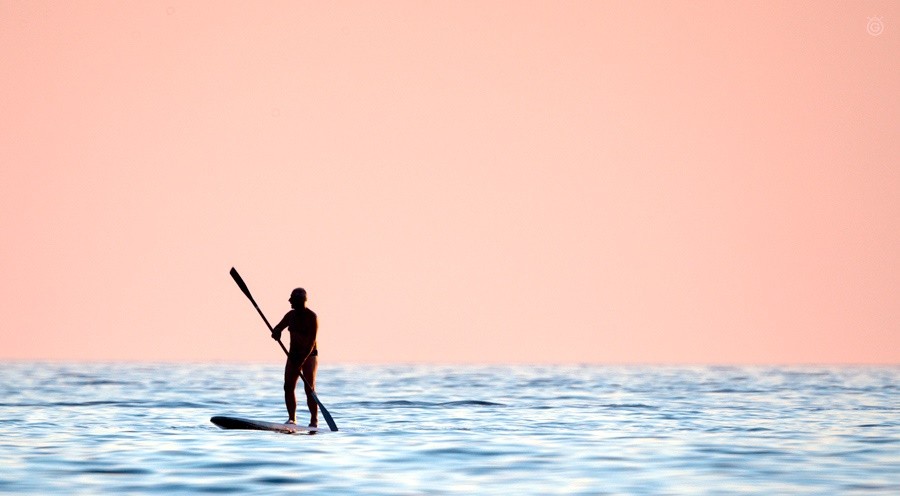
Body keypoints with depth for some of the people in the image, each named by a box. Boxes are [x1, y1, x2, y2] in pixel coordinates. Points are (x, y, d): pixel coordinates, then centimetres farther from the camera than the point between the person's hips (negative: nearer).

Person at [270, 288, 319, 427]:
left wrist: (302, 360, -28)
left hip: (309, 355, -6)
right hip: (293, 355, 6)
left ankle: (314, 420, -10)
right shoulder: (291, 315, 8)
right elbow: (277, 328, 20)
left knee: (309, 388, -13)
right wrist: (276, 332, -7)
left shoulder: (311, 317, -12)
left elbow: (312, 342, -20)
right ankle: (292, 418, 0)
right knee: (288, 386, -4)